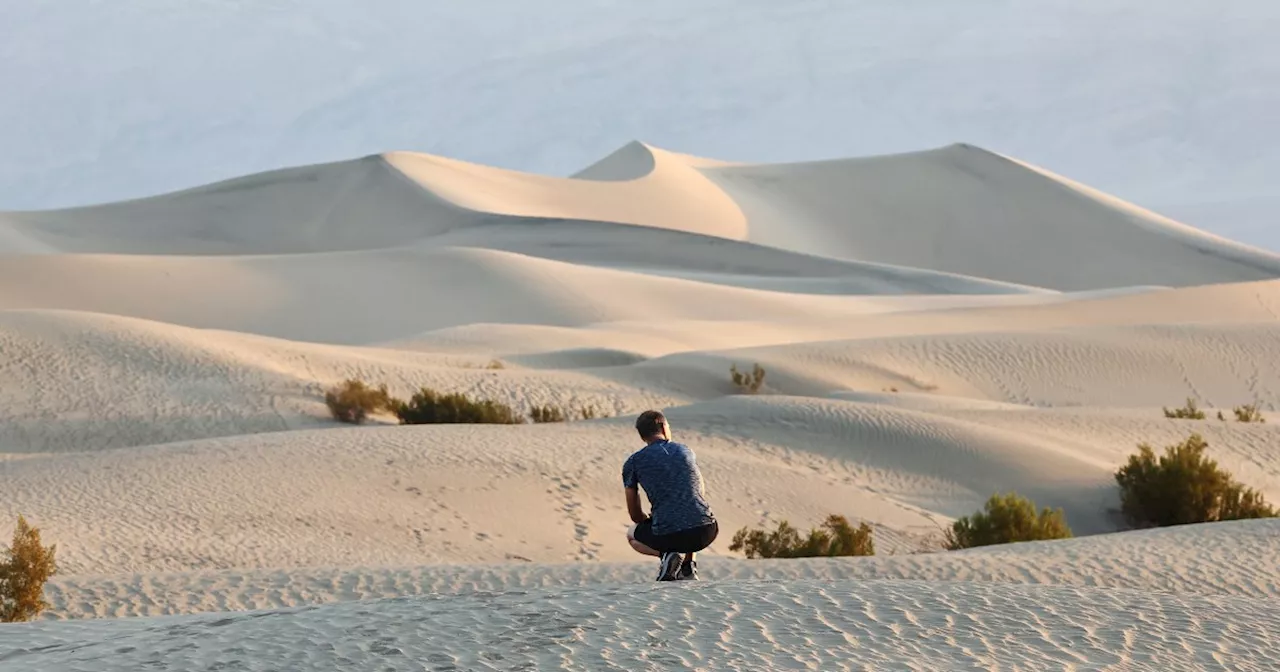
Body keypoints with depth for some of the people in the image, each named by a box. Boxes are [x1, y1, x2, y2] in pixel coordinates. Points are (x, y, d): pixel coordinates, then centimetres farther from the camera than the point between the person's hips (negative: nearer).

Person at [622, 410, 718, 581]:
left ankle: (665, 554, 3)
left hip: (667, 536, -3)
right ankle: (688, 566, 17)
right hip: (705, 533, 3)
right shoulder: (685, 450, 16)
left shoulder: (632, 463, 8)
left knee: (632, 535, 32)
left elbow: (635, 515, 13)